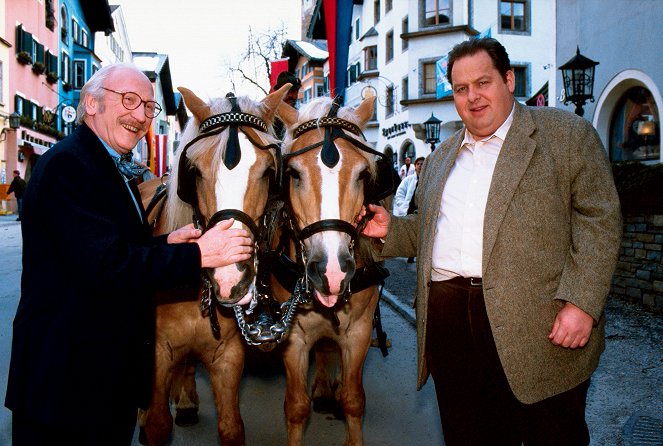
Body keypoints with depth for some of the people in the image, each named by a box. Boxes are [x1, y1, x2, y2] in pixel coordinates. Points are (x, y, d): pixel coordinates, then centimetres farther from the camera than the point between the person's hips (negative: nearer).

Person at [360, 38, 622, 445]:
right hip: (448, 318, 5)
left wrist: (581, 303, -14)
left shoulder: (567, 134, 3)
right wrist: (391, 229, 6)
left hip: (538, 323, -4)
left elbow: (599, 219, -5)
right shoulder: (442, 157, 19)